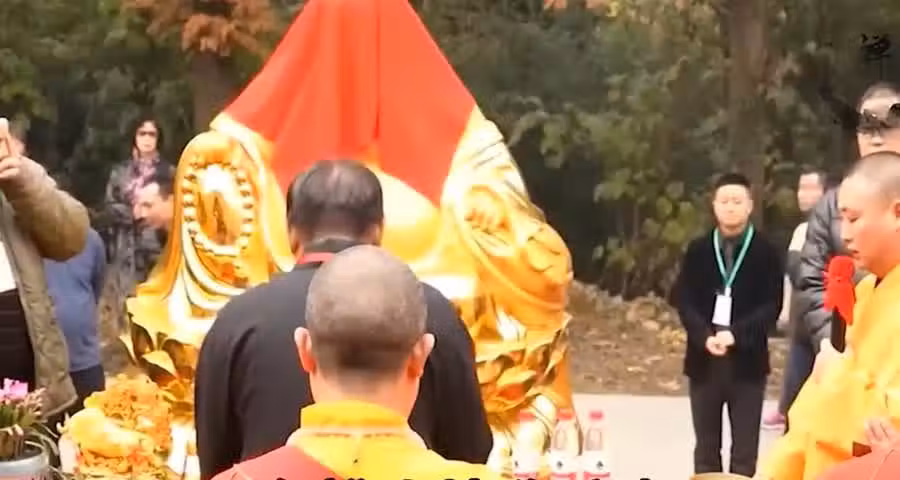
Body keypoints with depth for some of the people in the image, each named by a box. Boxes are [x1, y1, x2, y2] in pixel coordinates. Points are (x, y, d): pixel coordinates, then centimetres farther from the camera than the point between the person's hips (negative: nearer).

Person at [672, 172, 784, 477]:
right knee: (706, 447, 11)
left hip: (747, 361, -2)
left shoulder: (767, 253, -1)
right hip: (704, 360, 2)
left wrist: (735, 335, -19)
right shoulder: (697, 251, 5)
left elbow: (772, 306, -7)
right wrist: (705, 337, -16)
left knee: (745, 450, 3)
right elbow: (684, 300, 0)